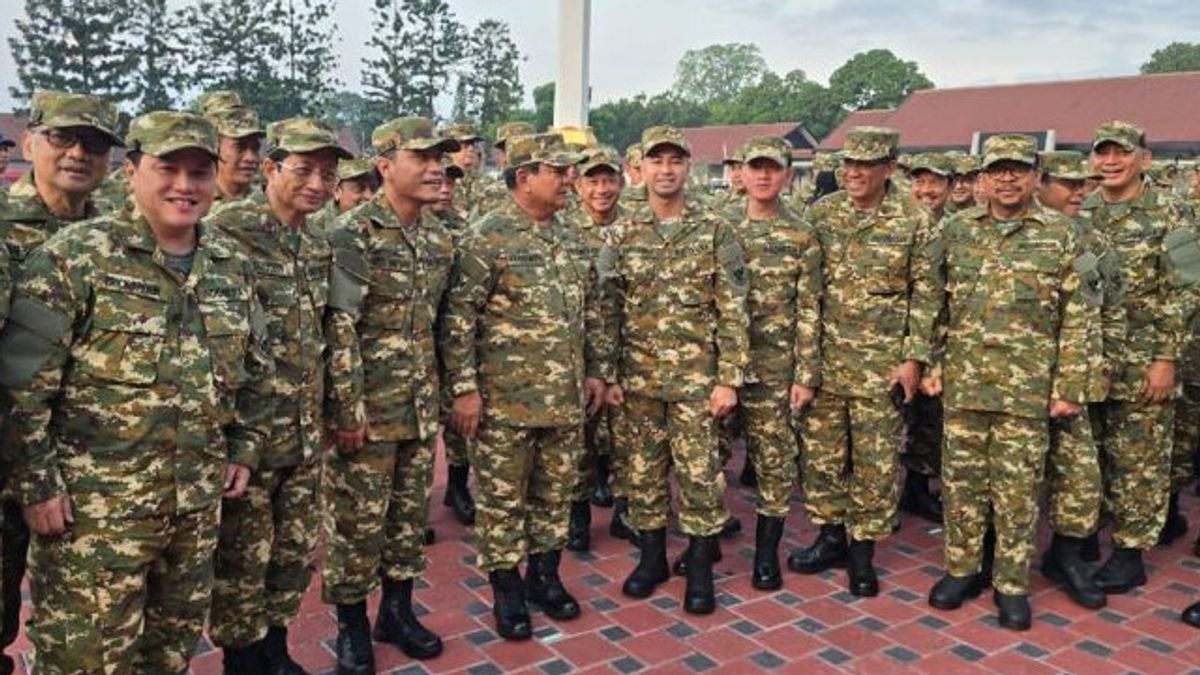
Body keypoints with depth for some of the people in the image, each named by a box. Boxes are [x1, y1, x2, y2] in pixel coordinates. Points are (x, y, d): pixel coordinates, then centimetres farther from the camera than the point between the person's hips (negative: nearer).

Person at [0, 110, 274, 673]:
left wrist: (245, 448, 12)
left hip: (199, 500, 5)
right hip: (95, 504, -5)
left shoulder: (232, 265, 6)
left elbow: (255, 367, 16)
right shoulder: (75, 257, -11)